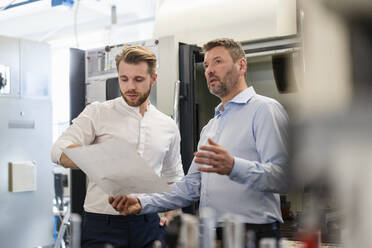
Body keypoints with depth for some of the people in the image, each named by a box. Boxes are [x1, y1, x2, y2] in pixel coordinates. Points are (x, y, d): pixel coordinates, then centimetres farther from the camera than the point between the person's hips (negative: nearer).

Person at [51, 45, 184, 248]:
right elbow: (60, 152, -12)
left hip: (150, 225, 3)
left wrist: (170, 212, 7)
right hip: (103, 224, -3)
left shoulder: (168, 126, 12)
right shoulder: (97, 113, 1)